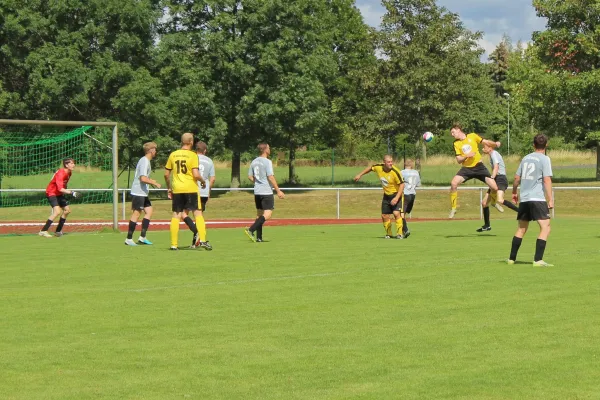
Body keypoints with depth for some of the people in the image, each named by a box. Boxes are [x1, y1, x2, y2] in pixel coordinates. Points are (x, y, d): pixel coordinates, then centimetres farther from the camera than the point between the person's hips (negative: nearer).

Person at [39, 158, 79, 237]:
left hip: (59, 194, 10)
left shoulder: (69, 173, 1)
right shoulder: (60, 174, -28)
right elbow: (60, 189, -37)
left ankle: (58, 231, 21)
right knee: (57, 211, -25)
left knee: (67, 210, 12)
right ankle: (43, 231, -24)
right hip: (51, 193, -10)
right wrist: (71, 192, -43)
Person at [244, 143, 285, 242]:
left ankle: (259, 237, 12)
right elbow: (271, 177, -17)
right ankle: (251, 230, -21)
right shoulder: (267, 162, -12)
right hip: (266, 192, -8)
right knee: (268, 214, -8)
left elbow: (250, 176, 14)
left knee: (259, 214, 13)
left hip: (257, 192, 8)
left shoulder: (254, 162, 9)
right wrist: (278, 191, -13)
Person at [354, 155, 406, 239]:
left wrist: (397, 198, -29)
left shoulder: (395, 172, -25)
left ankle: (399, 234, -12)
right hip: (386, 195, 6)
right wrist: (360, 175, 18)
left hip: (396, 194, -6)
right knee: (384, 215, 4)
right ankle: (388, 234, 22)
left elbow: (402, 185, -22)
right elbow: (370, 168, 13)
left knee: (396, 213, -21)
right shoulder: (378, 168, -10)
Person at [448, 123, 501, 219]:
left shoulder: (472, 136, 0)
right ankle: (453, 209, -10)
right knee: (453, 183, -24)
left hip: (478, 166, -1)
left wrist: (495, 144, -16)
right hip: (466, 168, 1)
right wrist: (466, 156, -18)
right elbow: (459, 160, 1)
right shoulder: (456, 143, 4)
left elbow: (486, 142, 4)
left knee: (494, 187, -10)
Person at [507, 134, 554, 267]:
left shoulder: (526, 158, 14)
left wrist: (514, 192, 34)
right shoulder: (545, 159, -3)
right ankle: (538, 260, -18)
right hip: (537, 198, -7)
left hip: (524, 199, 7)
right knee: (545, 227, -7)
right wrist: (550, 199, -12)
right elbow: (547, 180, -11)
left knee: (521, 229, 18)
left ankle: (511, 258, 21)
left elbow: (517, 178, 19)